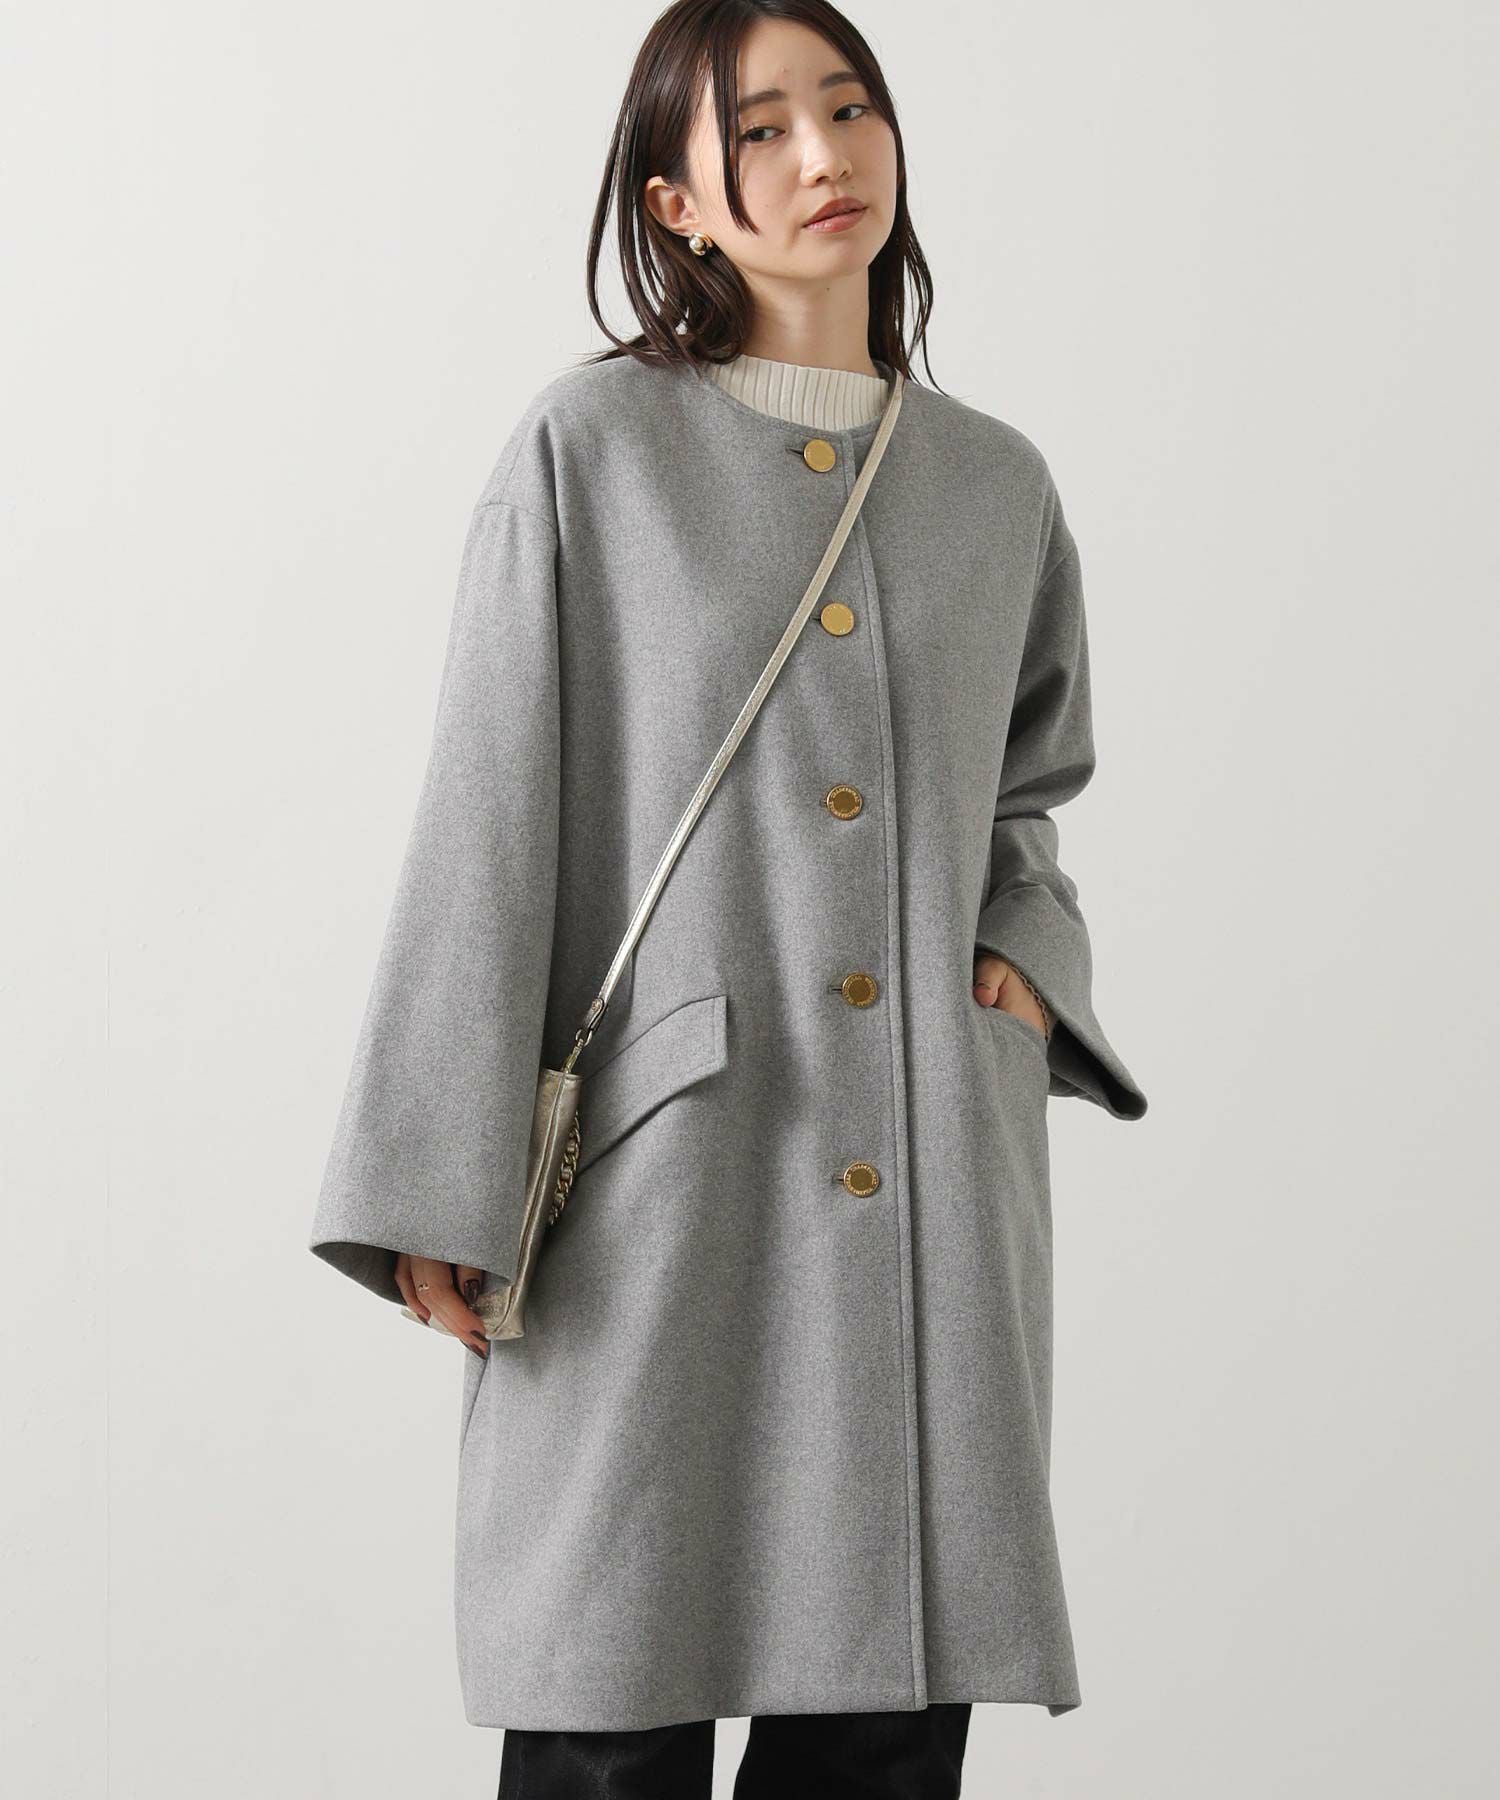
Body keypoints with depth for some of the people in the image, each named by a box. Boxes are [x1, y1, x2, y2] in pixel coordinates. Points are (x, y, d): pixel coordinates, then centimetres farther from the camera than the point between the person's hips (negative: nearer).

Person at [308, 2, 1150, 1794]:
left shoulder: (1000, 487, 12)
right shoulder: (588, 450, 0)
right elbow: (483, 833, -2)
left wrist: (1025, 959, 5)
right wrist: (437, 1197, -8)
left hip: (932, 1190, 4)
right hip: (664, 1170, -3)